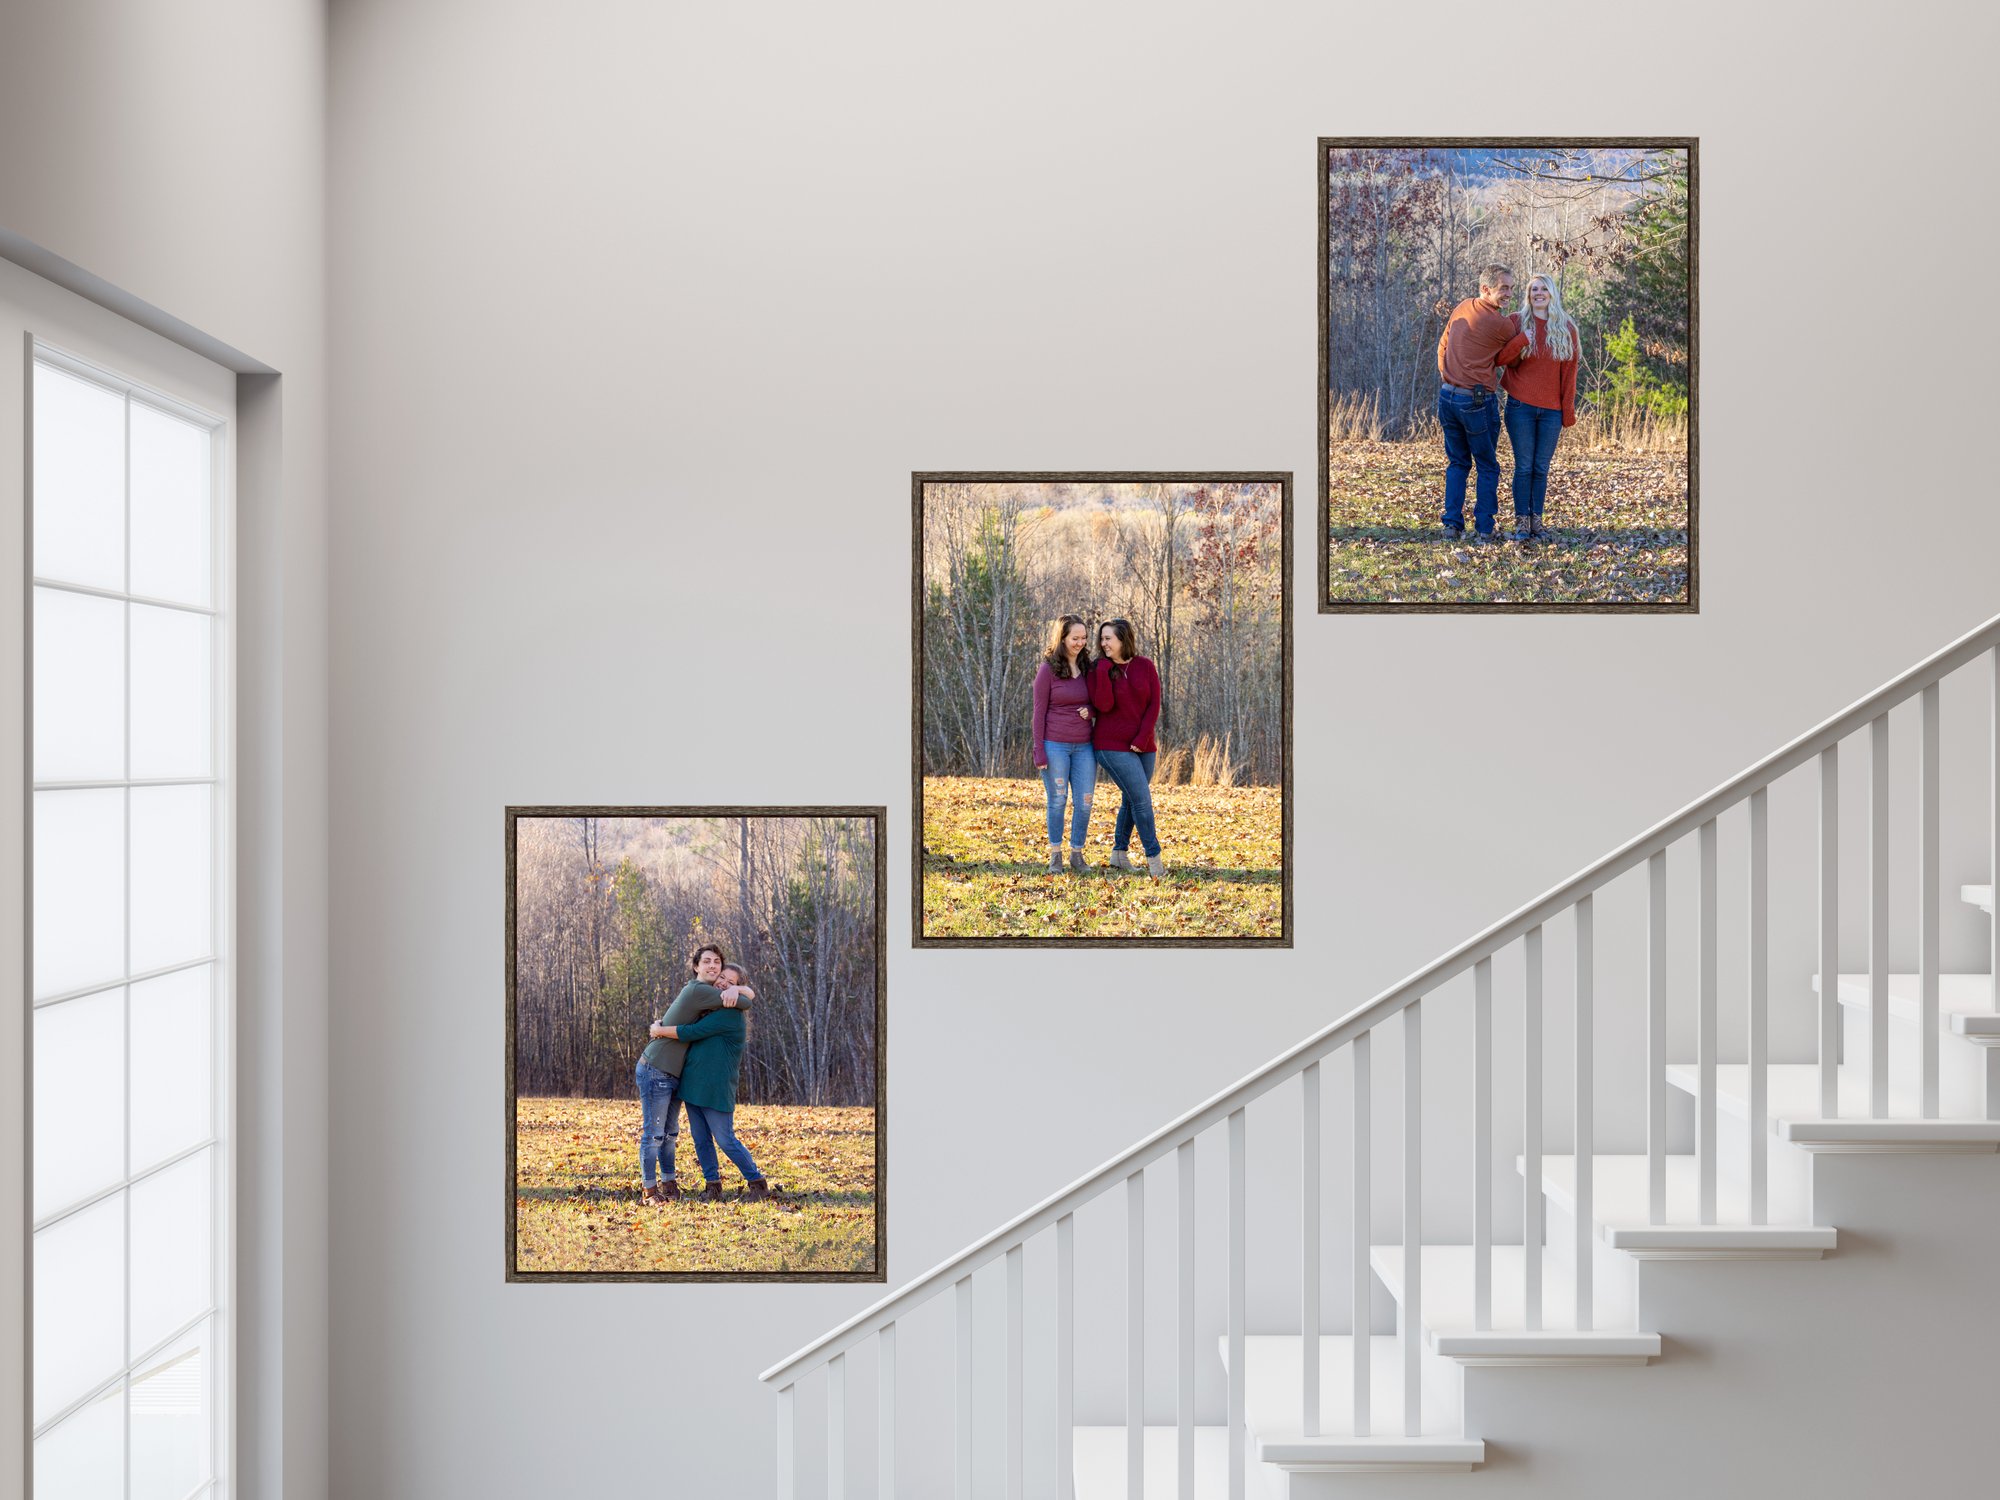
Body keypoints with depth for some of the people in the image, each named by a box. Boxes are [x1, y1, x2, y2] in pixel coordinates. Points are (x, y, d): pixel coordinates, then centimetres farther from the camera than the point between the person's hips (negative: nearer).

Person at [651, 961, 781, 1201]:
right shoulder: (709, 1009, 14)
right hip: (693, 1083, 8)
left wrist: (659, 1030, -5)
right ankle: (713, 1185, 15)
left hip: (716, 1088, -8)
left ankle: (757, 1183, 9)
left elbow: (691, 1033, -18)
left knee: (726, 1140, -4)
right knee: (701, 1140, 7)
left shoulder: (730, 1015, -14)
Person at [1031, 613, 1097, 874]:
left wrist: (1090, 710, -8)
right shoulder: (1048, 669, -5)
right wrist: (1039, 752, -9)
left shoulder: (1087, 667, 8)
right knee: (1057, 801, 3)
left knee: (1084, 802, 3)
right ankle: (1055, 855, 14)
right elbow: (1039, 712, -5)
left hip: (1083, 746, 4)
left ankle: (1077, 853, 16)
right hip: (1055, 745, -4)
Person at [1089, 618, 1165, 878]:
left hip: (1143, 746, 4)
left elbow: (1154, 705, -1)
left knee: (1131, 800, 12)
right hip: (1113, 746, -4)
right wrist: (1104, 668, -18)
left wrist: (1142, 739, -10)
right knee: (1142, 800, -10)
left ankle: (1119, 853, 26)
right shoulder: (1099, 671, -3)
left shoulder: (1145, 666, 2)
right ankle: (1154, 858, -3)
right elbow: (1104, 705, -17)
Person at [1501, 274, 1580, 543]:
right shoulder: (1516, 322, 4)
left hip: (1551, 410, 2)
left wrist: (1567, 415, 3)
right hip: (1521, 407, -2)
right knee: (1524, 467, -3)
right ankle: (1521, 522, 1)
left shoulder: (1566, 329, 7)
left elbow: (1569, 375, 6)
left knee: (1541, 468, 5)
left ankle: (1537, 520, 12)